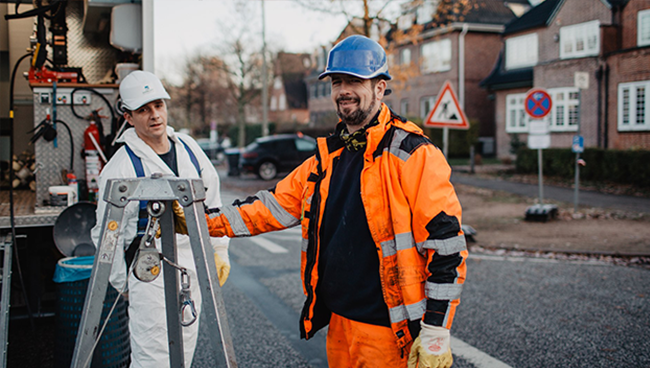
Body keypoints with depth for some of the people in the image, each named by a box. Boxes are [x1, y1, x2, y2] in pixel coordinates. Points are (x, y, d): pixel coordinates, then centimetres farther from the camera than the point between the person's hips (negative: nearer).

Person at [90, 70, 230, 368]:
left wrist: (219, 250, 13)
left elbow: (212, 201, 14)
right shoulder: (120, 167, -12)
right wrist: (124, 282, -2)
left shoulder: (188, 147, 6)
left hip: (193, 269, 6)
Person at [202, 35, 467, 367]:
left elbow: (446, 245, -15)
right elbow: (276, 205, 14)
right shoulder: (327, 156, 10)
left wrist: (436, 332, -16)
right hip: (338, 324, 7)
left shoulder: (413, 155, -12)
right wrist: (208, 221, 4)